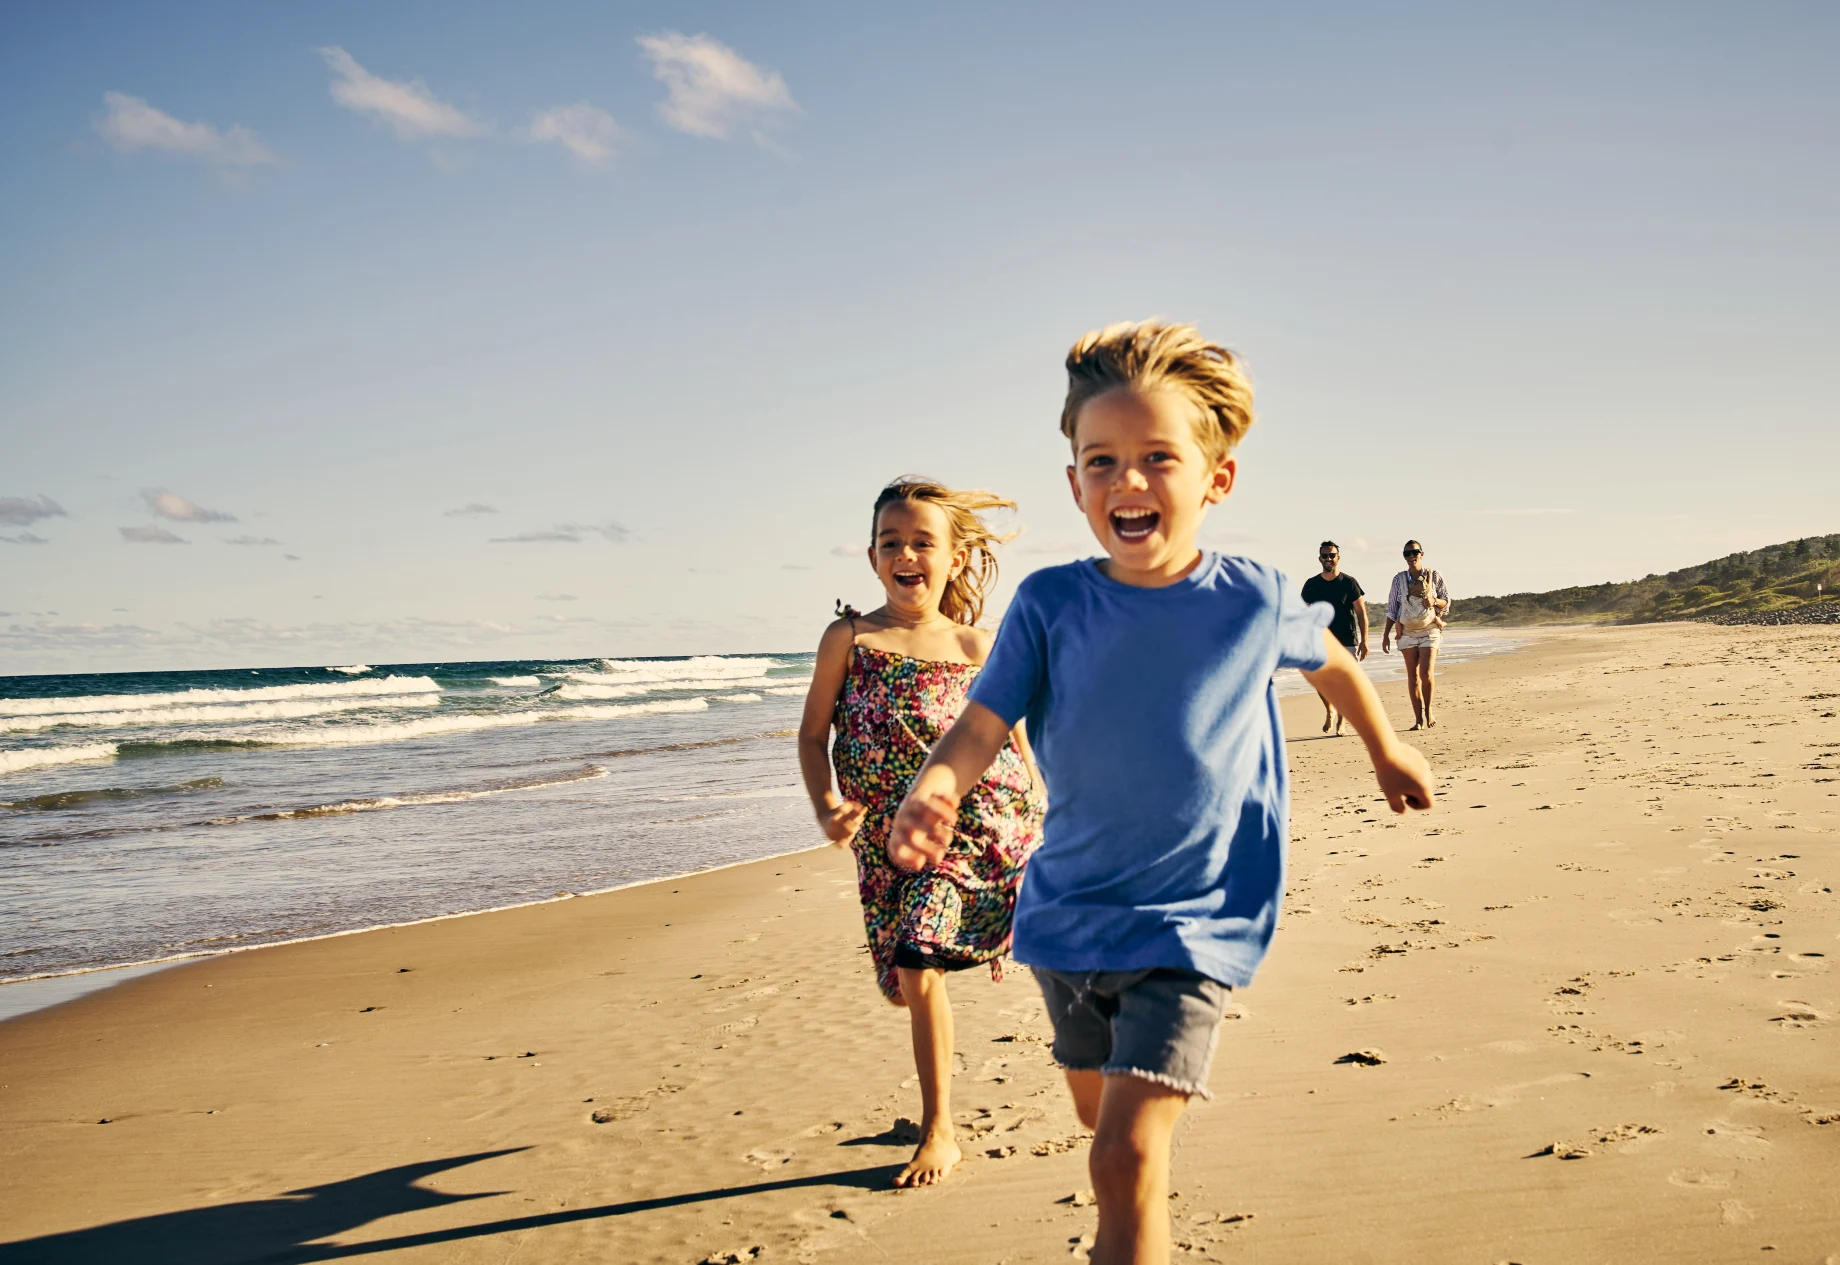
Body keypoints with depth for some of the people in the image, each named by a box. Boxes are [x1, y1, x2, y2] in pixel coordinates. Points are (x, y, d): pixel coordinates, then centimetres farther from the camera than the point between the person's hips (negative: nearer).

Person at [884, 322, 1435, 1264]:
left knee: (1126, 1156, -16)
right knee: (1099, 1114, 24)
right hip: (1066, 913, 3)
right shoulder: (1050, 605, -10)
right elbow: (981, 725, -17)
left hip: (1190, 926, -3)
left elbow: (1330, 663, 11)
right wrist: (931, 793, -39)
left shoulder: (1253, 603, -11)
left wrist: (1385, 750, 27)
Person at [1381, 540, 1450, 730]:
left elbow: (1447, 601, 8)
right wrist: (1386, 634, 4)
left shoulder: (1434, 576, 3)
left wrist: (1434, 601, -14)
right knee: (1413, 676, 0)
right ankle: (1418, 719, 3)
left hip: (1429, 631, -2)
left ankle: (1428, 712, 8)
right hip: (1407, 632, 2)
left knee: (1426, 673, -13)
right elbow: (1391, 608, 8)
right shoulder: (1399, 579, 6)